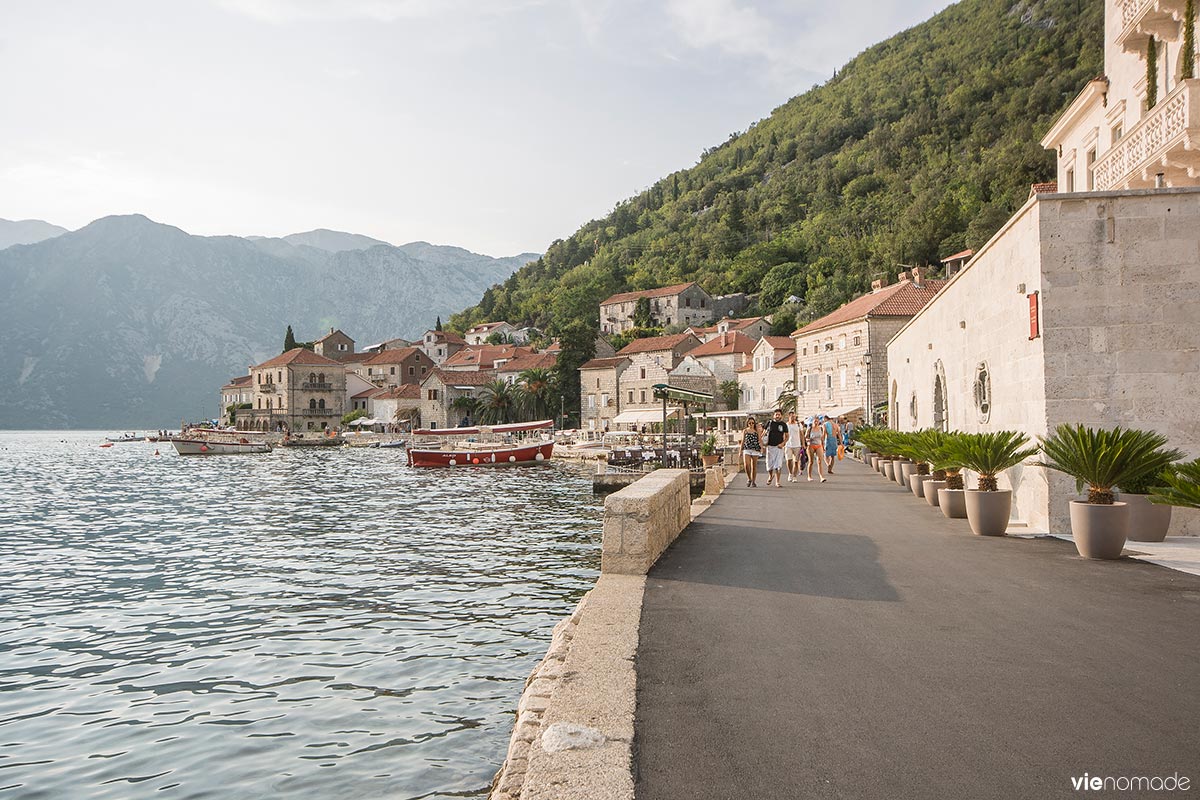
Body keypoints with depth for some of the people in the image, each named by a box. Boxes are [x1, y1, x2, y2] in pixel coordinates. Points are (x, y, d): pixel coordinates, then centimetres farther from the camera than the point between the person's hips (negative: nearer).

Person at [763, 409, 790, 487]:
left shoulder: (783, 424, 4)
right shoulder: (770, 423, 4)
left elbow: (787, 436, 8)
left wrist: (783, 443, -10)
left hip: (779, 447, -1)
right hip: (770, 446, 1)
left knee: (778, 465, -8)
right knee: (769, 464, 6)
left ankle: (777, 482, -3)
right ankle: (770, 476, 36)